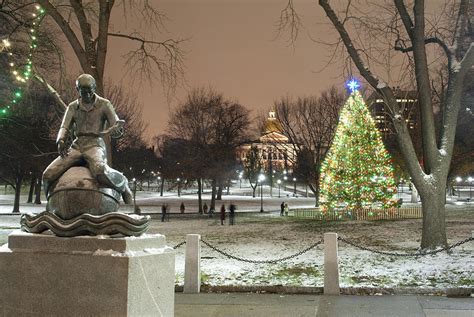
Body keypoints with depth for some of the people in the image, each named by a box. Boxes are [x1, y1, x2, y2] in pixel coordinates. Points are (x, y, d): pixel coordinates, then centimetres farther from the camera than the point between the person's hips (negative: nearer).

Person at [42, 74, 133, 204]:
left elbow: (116, 128, 2)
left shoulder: (104, 104, 5)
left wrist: (117, 128, -25)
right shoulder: (72, 107, 15)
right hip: (77, 146, 4)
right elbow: (64, 128, 9)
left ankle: (124, 187, -11)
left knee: (100, 170, -39)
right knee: (48, 174, -14)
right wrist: (60, 141, -14)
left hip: (95, 145, -4)